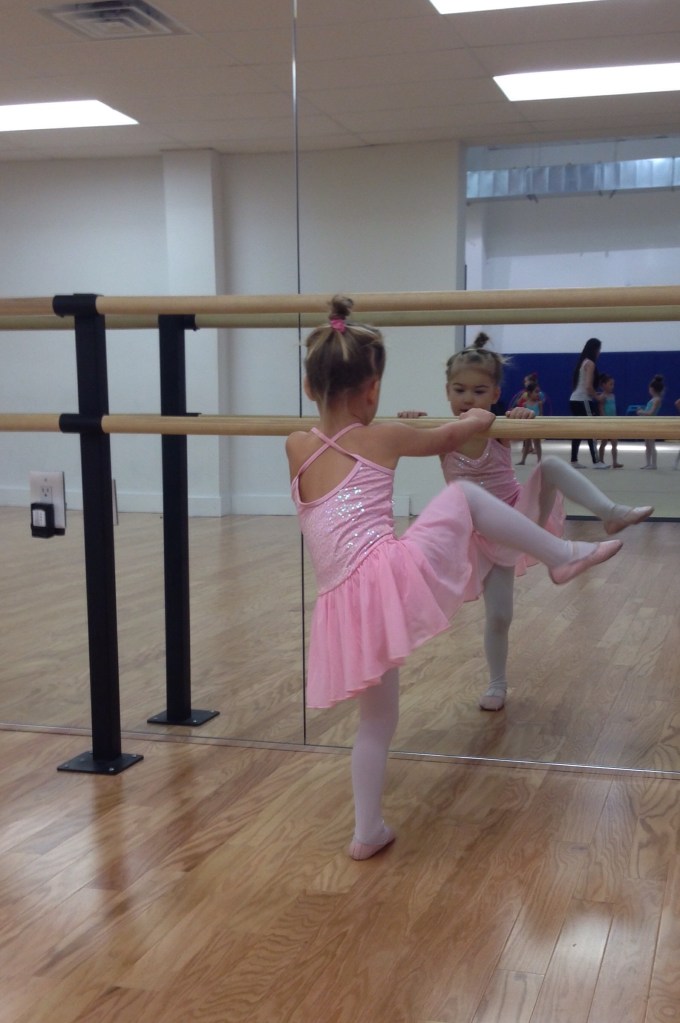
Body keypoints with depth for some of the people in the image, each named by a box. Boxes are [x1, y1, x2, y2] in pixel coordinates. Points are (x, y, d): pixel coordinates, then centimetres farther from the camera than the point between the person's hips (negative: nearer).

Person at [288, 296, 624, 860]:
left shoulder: (297, 447, 15)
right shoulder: (383, 437, 6)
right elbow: (449, 437, 24)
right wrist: (479, 419, 45)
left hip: (344, 605, 5)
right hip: (394, 573, -4)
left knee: (377, 720, 20)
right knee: (464, 496, 12)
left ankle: (368, 833, 25)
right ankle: (564, 554, 16)